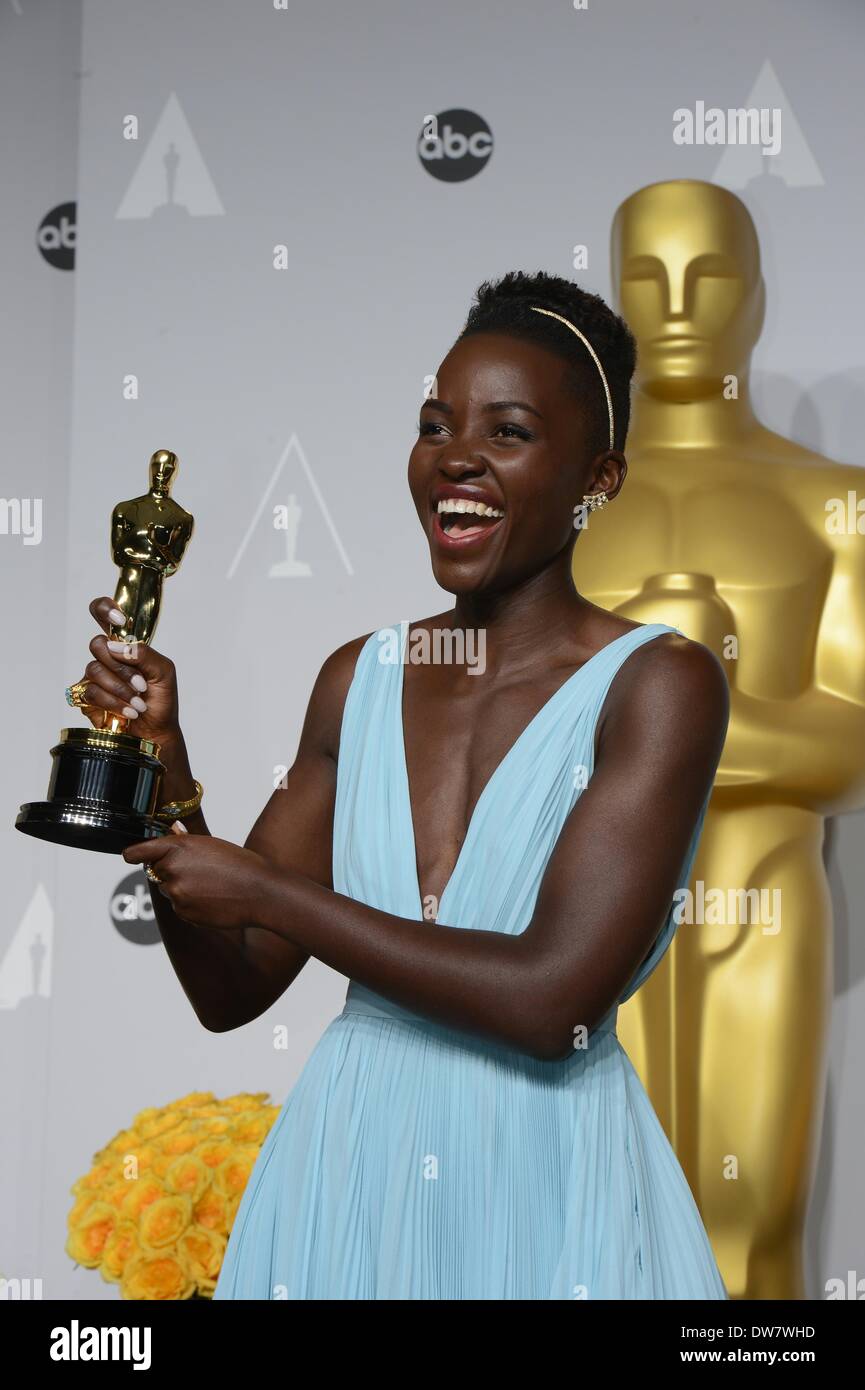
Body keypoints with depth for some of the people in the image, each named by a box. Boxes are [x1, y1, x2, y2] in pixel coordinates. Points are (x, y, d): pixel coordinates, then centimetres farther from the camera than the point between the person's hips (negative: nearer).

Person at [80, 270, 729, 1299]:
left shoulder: (659, 683, -14)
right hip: (344, 1165, 5)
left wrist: (268, 890, -17)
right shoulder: (359, 679, 1)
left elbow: (553, 999, -23)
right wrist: (162, 756, -10)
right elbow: (230, 991, 4)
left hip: (544, 1188, -4)